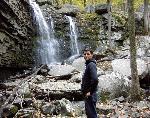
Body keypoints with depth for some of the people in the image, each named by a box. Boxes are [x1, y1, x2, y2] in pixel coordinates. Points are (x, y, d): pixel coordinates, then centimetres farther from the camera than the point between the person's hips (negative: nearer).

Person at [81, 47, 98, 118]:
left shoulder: (91, 65, -15)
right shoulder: (88, 64, 15)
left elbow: (95, 80, -27)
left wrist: (90, 92, -20)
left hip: (90, 95, -10)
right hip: (87, 94, 10)